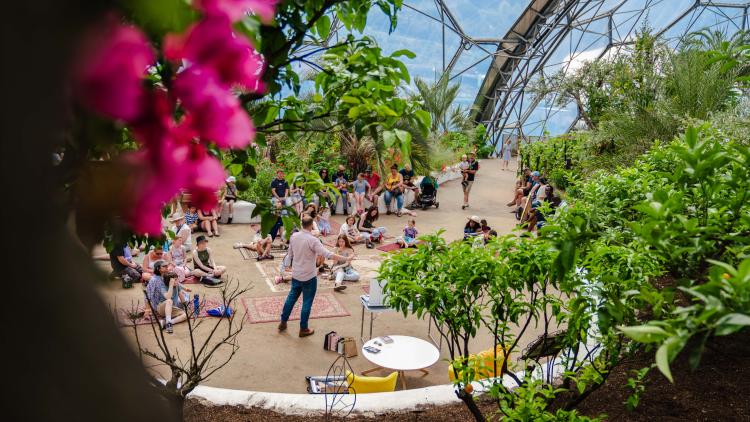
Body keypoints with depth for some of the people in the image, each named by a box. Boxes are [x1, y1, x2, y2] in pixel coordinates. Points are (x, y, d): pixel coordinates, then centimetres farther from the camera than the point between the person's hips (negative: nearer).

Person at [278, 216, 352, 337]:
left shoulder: (294, 236, -3)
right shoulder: (312, 240, -22)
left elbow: (290, 255, 9)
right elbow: (328, 254, -27)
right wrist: (346, 258, -24)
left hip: (296, 275, 6)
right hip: (309, 277, -6)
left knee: (291, 298, 22)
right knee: (307, 303, 6)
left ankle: (283, 322, 33)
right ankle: (303, 329, 16)